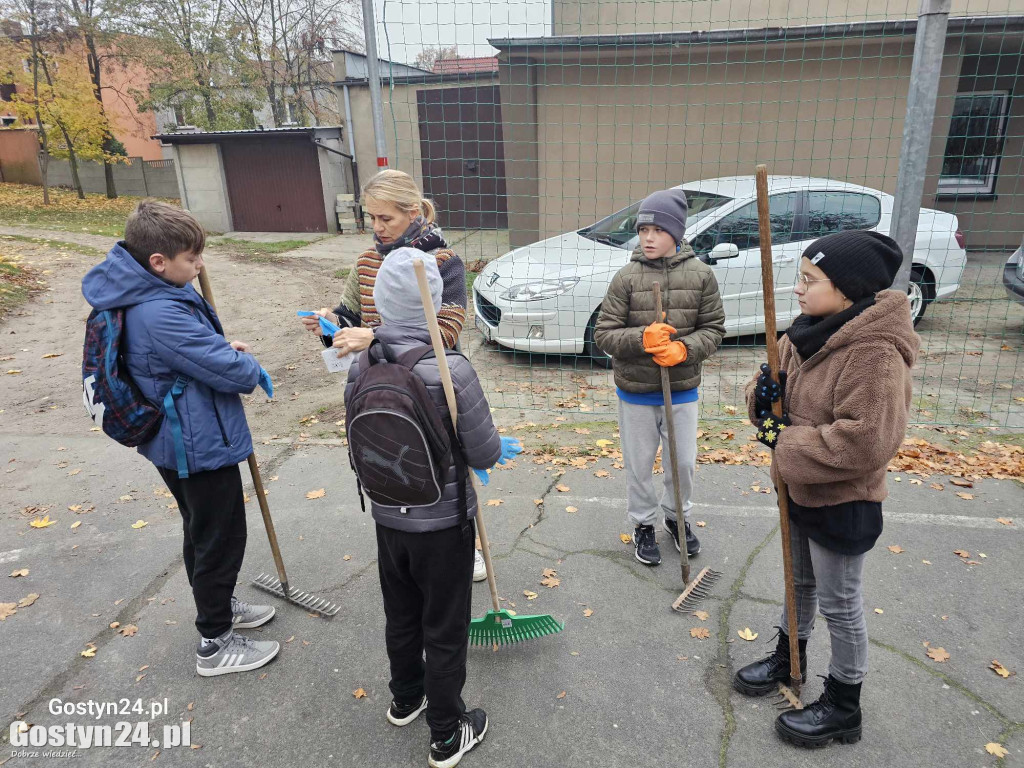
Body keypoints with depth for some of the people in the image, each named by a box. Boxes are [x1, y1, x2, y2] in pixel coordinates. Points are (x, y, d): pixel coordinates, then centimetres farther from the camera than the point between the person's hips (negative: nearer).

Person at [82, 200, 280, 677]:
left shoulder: (145, 296, 1)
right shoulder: (160, 315, -31)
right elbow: (227, 370, -29)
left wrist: (221, 346, -1)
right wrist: (252, 369, -6)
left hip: (179, 442, 10)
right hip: (201, 445, -10)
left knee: (204, 532, 26)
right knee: (220, 539, 7)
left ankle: (218, 606, 47)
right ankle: (215, 643, 25)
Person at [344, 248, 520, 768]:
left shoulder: (361, 365, -10)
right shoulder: (451, 370, -26)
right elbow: (483, 455, -18)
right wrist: (504, 447, 5)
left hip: (387, 518, 5)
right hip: (443, 524, -5)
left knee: (400, 617, 26)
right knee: (445, 630, 14)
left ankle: (406, 699, 49)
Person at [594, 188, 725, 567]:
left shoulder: (701, 275, -6)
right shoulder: (627, 277, -10)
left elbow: (713, 328, -1)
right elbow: (604, 333, -9)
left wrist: (684, 349, -20)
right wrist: (641, 338, -26)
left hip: (683, 390, 1)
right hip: (635, 392, -1)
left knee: (683, 462, 15)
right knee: (639, 464, 13)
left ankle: (677, 517, 42)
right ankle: (643, 524, 35)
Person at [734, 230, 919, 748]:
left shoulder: (875, 354, -27)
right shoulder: (808, 332, -1)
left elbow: (863, 443, -32)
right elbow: (782, 384, 10)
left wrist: (784, 443, -24)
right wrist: (764, 395, -14)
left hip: (842, 501, -8)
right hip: (800, 487, 8)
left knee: (839, 603, 10)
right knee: (800, 580, 26)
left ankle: (843, 707, 31)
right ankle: (789, 657, 48)